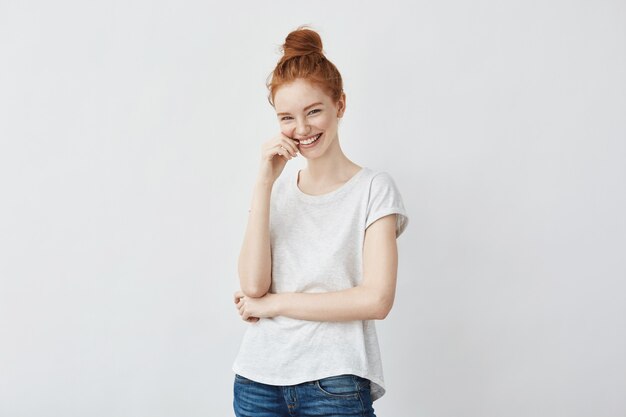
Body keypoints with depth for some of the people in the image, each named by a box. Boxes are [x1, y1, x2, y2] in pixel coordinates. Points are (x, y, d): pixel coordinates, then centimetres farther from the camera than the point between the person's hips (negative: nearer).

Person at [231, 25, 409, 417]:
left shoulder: (374, 187, -4)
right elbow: (253, 285, -7)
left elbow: (376, 299, -14)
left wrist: (274, 303, -8)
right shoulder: (277, 191, 7)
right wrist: (265, 182, -10)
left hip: (335, 385, -3)